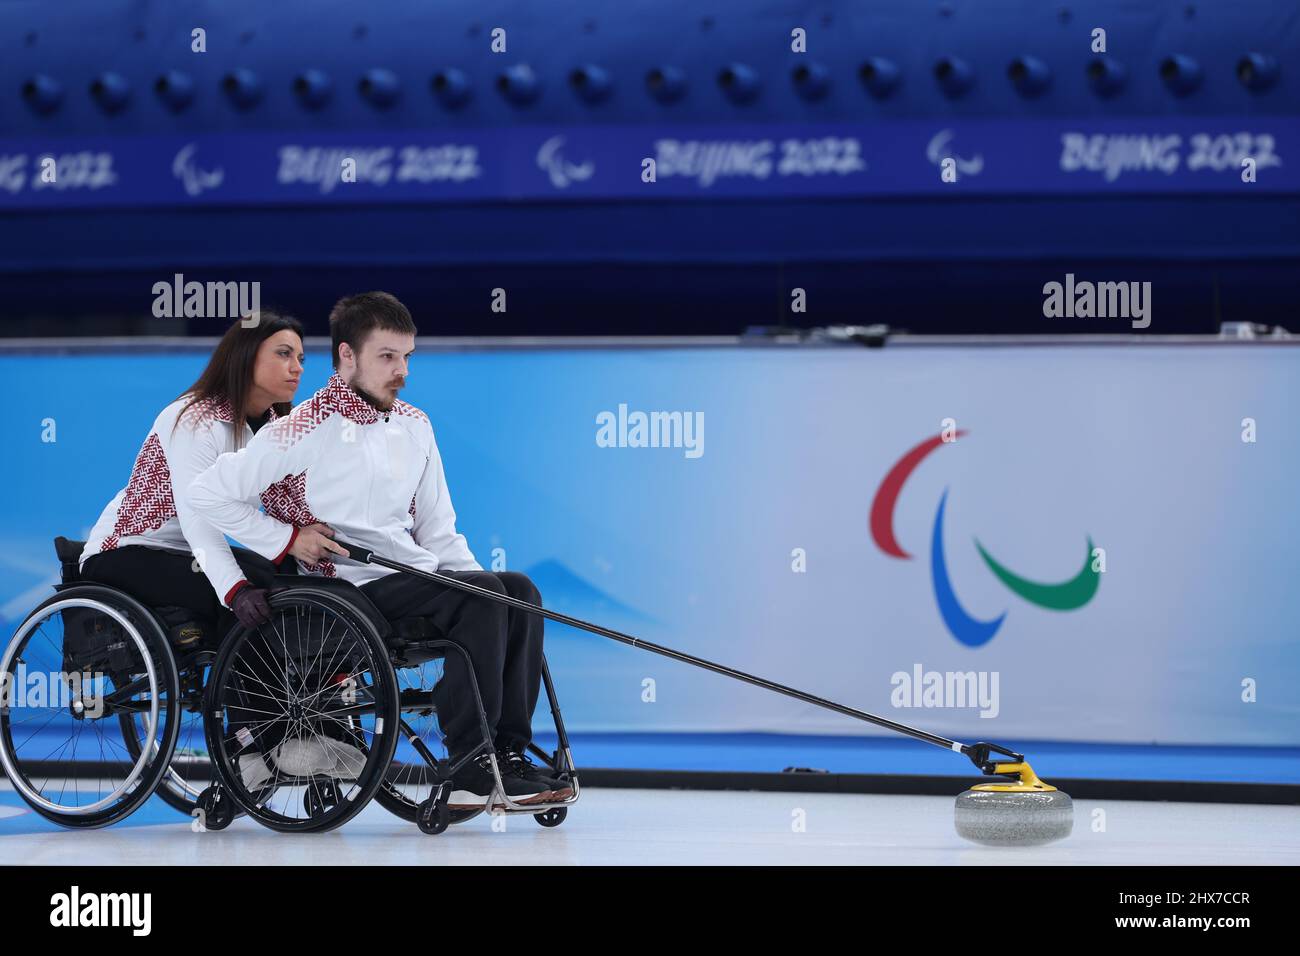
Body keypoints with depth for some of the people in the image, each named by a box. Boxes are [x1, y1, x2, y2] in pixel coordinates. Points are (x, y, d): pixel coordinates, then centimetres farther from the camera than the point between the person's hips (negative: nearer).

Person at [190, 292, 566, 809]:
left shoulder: (414, 426, 15)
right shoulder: (306, 432, -9)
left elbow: (437, 529, 20)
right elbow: (208, 493, -11)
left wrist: (473, 578, 4)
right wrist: (289, 539, -12)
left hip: (415, 579, 8)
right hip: (349, 591, -8)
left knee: (517, 590, -14)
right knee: (480, 595, -26)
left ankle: (509, 755, -15)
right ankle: (471, 775, -27)